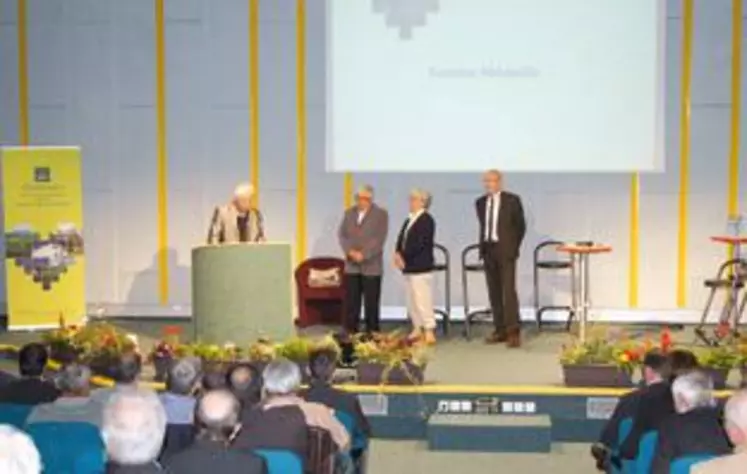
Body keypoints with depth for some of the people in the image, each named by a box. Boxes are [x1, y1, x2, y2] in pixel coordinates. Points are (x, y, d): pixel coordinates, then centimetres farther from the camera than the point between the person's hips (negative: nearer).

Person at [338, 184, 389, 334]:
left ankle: (372, 332, 8)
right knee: (351, 301, 2)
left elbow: (380, 239, -10)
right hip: (351, 266, 3)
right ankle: (351, 331, 9)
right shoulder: (349, 213, 12)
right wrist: (350, 252, -11)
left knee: (371, 302, 0)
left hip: (371, 266, -3)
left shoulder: (381, 214, -1)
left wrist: (363, 254, -17)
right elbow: (342, 234, 6)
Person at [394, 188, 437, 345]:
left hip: (421, 267, -9)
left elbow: (420, 243, -17)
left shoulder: (427, 220, -10)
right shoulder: (409, 220, 17)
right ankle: (418, 329, 20)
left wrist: (404, 257, -14)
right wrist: (398, 254, -3)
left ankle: (429, 332, -6)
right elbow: (401, 239, 15)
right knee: (411, 301, 12)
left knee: (423, 301, -9)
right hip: (408, 267, 9)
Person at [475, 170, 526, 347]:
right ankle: (500, 330, 11)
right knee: (494, 292, 6)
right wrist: (483, 247, 11)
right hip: (488, 250, 5)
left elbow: (521, 226, 1)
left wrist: (513, 247, 0)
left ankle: (513, 332, -10)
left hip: (505, 250, -5)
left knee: (509, 290, -10)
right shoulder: (480, 202, 9)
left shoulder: (512, 200, -3)